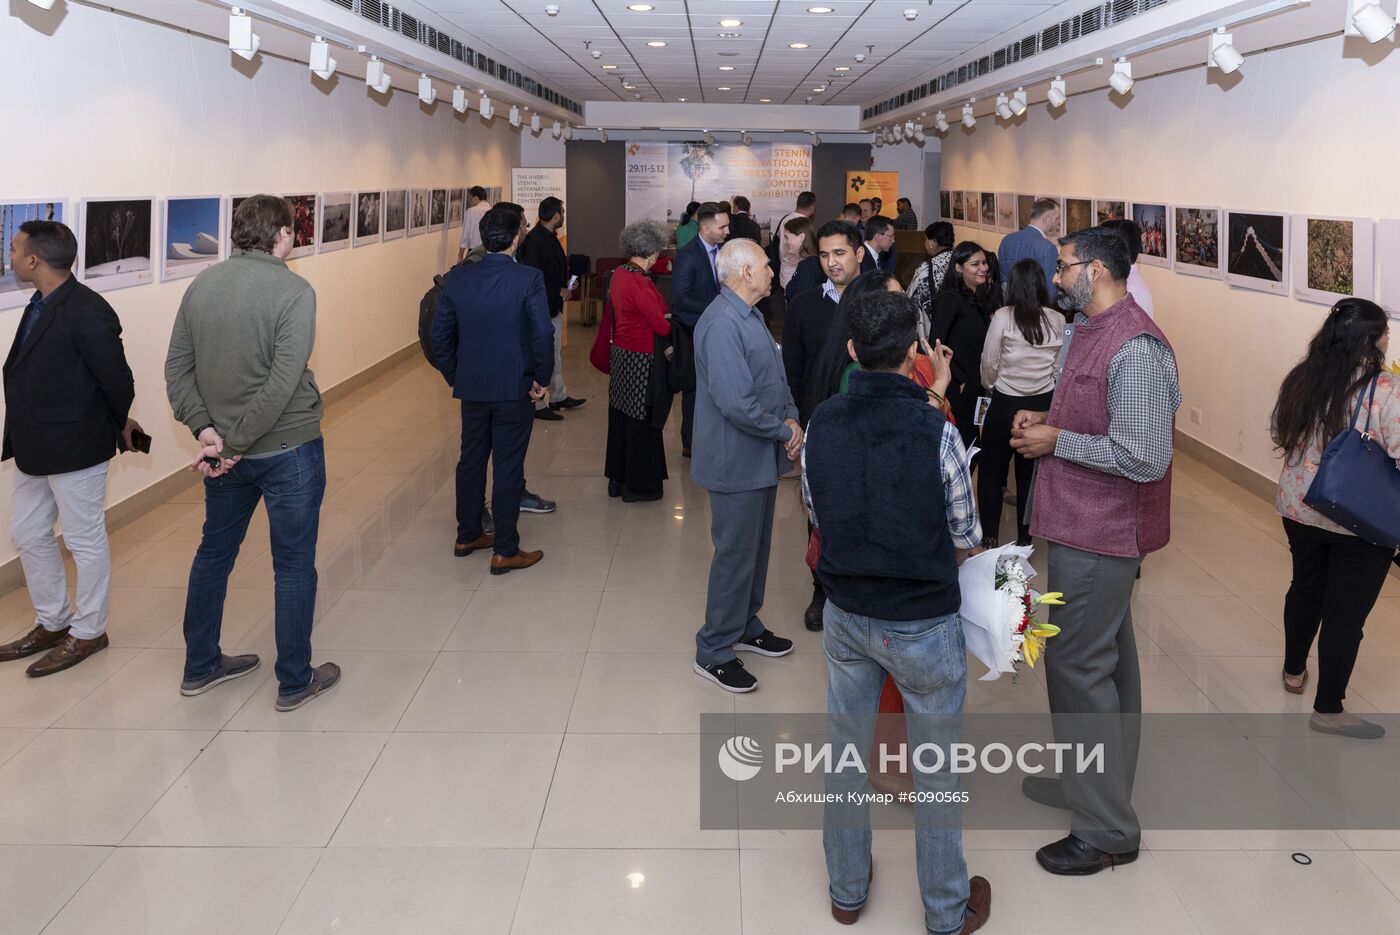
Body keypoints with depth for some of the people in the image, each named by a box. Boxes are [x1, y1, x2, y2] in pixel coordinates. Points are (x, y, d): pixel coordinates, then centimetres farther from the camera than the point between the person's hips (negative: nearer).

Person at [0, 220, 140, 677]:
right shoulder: (40, 305, 5)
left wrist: (119, 425, 0)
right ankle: (53, 623, 35)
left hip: (75, 448, -9)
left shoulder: (85, 312, -22)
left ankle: (88, 632, 23)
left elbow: (117, 379, -17)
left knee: (84, 541, 7)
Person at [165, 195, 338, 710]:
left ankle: (200, 666, 33)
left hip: (223, 449, 6)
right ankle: (294, 681, 17)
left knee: (214, 552, 20)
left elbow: (177, 369, -1)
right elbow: (283, 383, -22)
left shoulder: (201, 285, 2)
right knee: (294, 565, 7)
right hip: (288, 447, -6)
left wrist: (206, 430, -7)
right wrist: (236, 444, -16)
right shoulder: (293, 290, -15)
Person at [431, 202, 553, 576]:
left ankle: (467, 536, 32)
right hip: (514, 388, -5)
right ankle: (505, 551, 9)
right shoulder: (528, 278, -15)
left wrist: (453, 376, 14)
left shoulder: (457, 278, 0)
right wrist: (541, 378, -5)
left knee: (471, 460, 18)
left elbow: (440, 333, 4)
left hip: (471, 387, 5)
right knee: (508, 468, 2)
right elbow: (542, 334, -18)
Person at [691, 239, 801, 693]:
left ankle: (745, 626, 37)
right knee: (736, 554, -1)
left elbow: (775, 377, 14)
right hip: (737, 462, -10)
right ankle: (714, 653, 12)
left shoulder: (750, 316, 10)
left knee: (756, 547, 20)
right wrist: (784, 430, -16)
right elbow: (736, 403, -28)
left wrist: (791, 418, -4)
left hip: (763, 456, 10)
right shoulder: (722, 324, -23)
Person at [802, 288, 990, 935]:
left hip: (846, 615, 4)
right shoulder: (936, 432, -22)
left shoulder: (821, 425, -11)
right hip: (923, 623, -3)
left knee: (846, 752, 20)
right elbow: (966, 541, -11)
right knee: (937, 768, 15)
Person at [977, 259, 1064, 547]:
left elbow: (989, 364, -5)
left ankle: (990, 538, 14)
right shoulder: (1058, 321, -5)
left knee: (991, 470, 13)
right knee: (1031, 473, 13)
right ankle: (1024, 538, 20)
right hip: (1044, 404, 3)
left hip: (1005, 404, -3)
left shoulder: (1003, 317, -12)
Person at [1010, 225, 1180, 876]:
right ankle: (1101, 780, 36)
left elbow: (1144, 456, -26)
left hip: (1099, 532, -10)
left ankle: (1106, 829, 8)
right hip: (1086, 524, 10)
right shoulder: (1088, 331, 11)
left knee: (1077, 665, -5)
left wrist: (1057, 442, -17)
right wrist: (1045, 421, 4)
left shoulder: (1135, 347, -21)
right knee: (1107, 658, 20)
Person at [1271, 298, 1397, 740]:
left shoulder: (1301, 379, -4)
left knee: (1305, 588, 25)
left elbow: (1279, 434, 8)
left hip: (1299, 509, 6)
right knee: (1346, 612, 6)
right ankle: (1328, 709, 15)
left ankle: (1294, 670, 43)